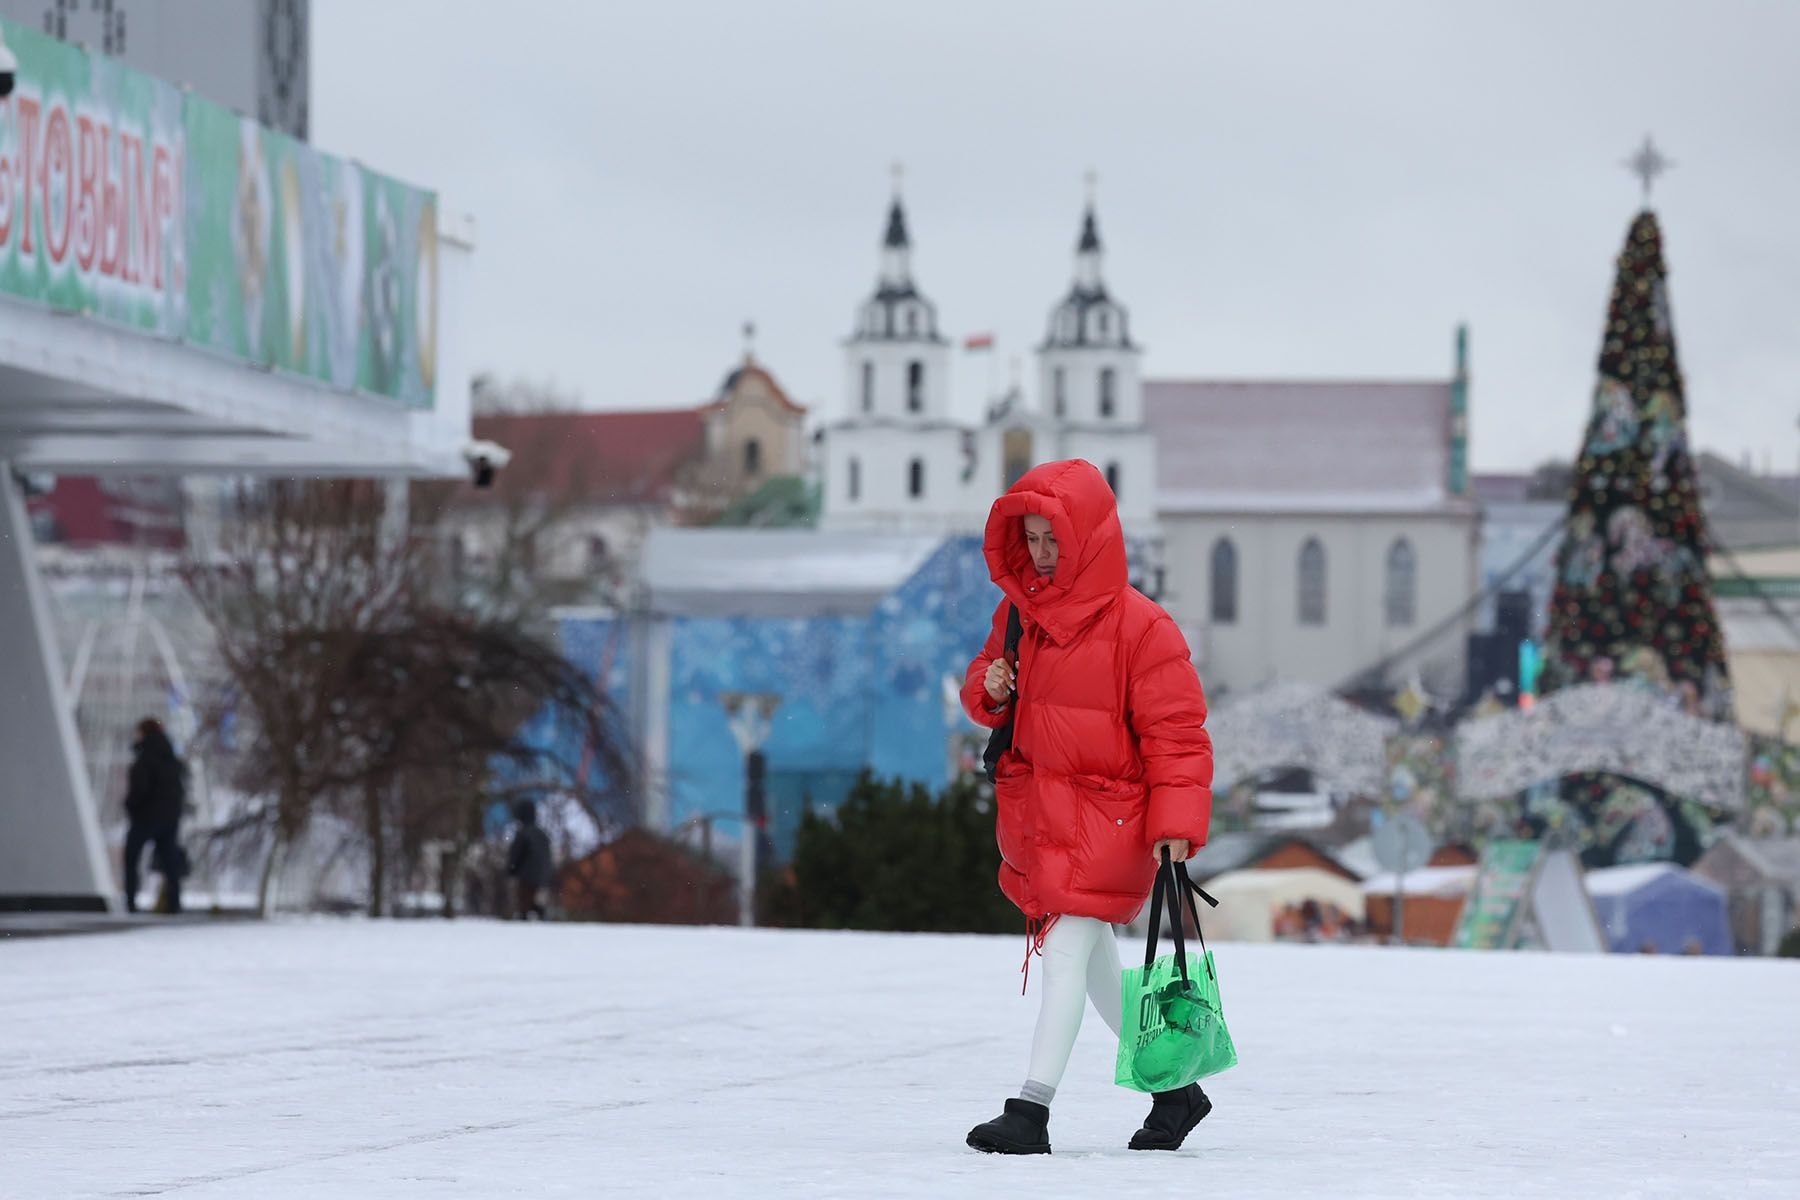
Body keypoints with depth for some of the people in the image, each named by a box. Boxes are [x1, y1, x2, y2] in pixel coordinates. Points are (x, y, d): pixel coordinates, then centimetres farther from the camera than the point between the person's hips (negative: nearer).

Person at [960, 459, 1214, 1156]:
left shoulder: (1139, 627, -14)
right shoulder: (1019, 613, 7)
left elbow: (1175, 731, -13)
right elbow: (987, 691, 20)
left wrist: (1175, 824, -19)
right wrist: (988, 690, -5)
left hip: (1104, 813, -8)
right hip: (1034, 807, 8)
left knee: (1066, 952, -16)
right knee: (1096, 965, 16)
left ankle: (1032, 1110, -20)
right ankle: (1176, 1091, 29)